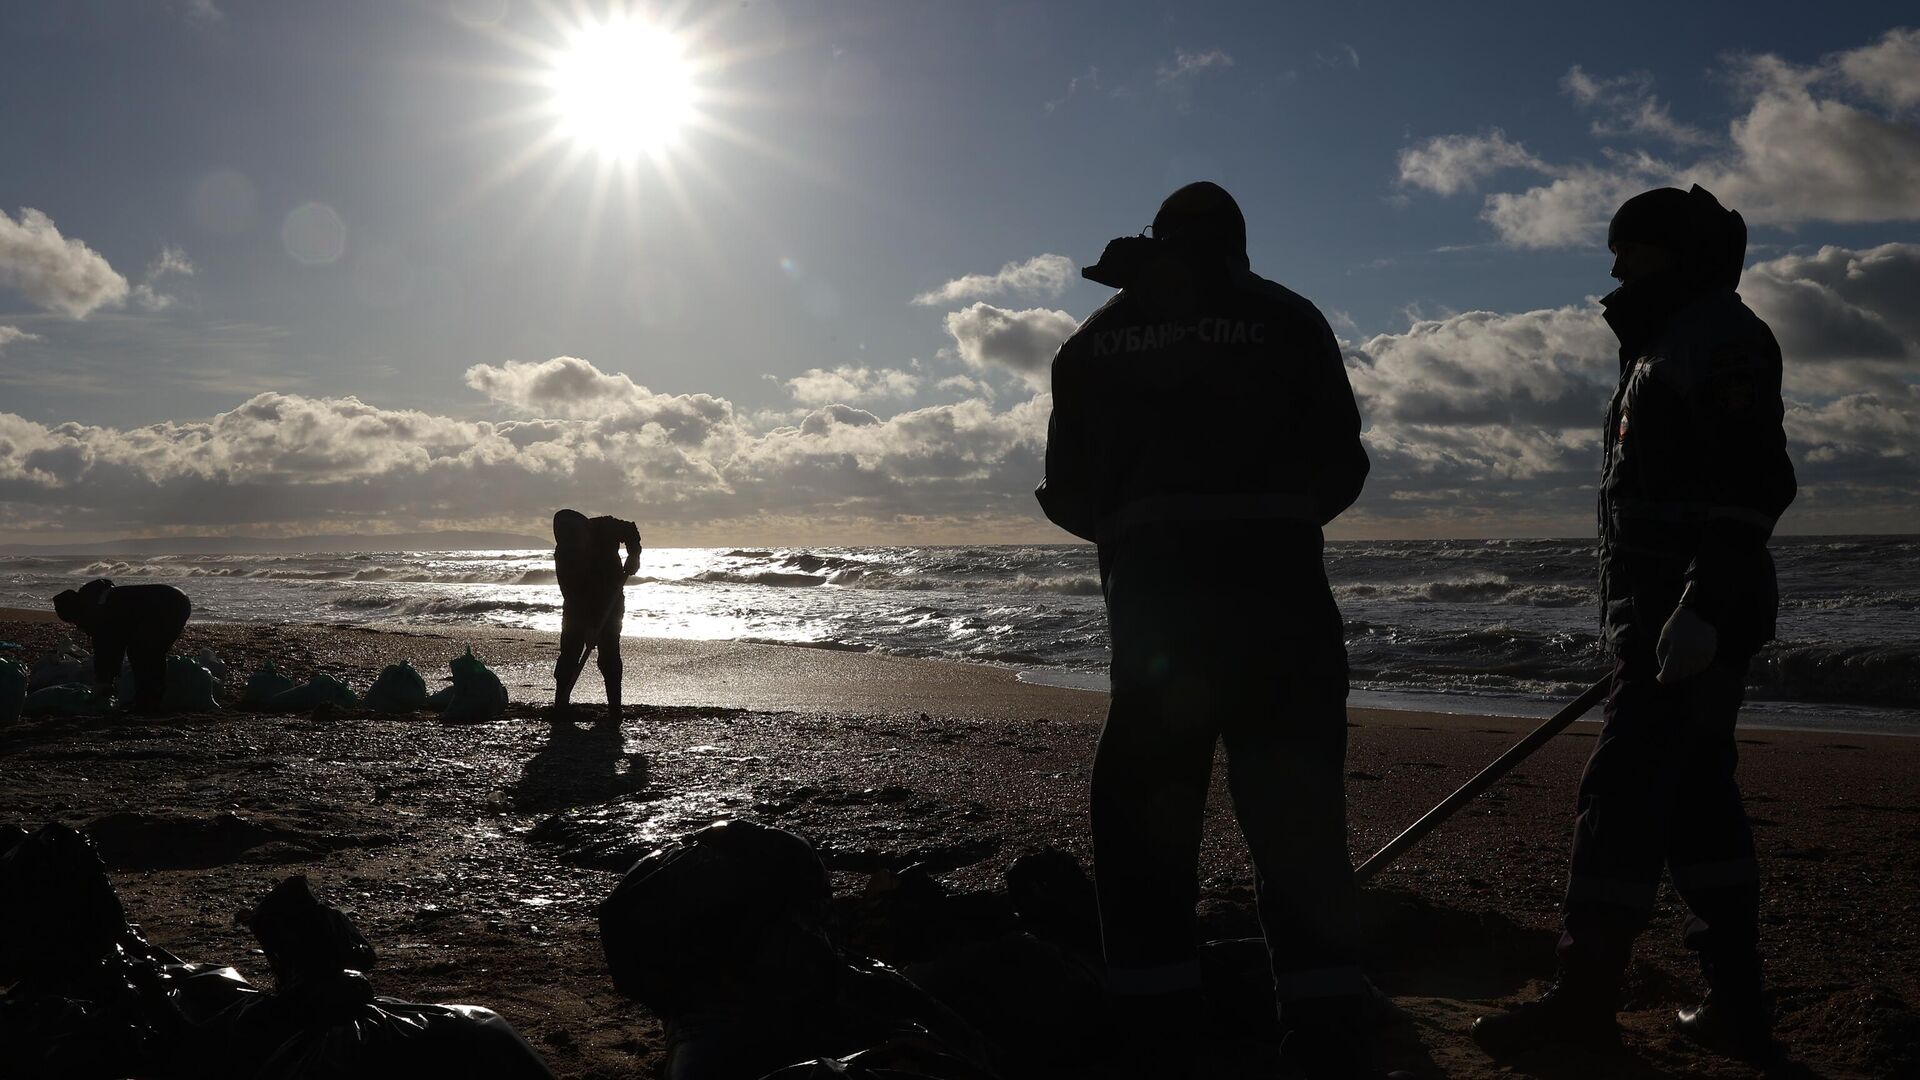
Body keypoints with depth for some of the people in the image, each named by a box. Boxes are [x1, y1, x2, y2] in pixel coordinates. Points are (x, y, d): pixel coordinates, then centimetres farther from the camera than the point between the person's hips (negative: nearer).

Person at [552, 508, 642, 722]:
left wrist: (633, 554, -17)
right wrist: (587, 627, -29)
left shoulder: (605, 528, -21)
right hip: (579, 608, 0)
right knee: (569, 653, -6)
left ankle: (614, 710, -6)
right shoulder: (563, 554, -22)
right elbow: (570, 594, -23)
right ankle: (560, 706, 0)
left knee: (609, 654, -8)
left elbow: (630, 531, 1)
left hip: (610, 601, 0)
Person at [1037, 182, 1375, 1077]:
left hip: (1150, 586, 2)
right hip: (1272, 585, -1)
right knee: (1293, 810, 2)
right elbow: (1341, 465, 4)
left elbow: (1069, 490, 7)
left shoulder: (1098, 338, 9)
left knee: (1144, 805, 11)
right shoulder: (1284, 320, 5)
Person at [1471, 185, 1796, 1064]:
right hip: (1663, 619, 11)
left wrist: (1702, 608, -27)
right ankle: (1736, 1002, 16)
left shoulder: (1720, 336, -9)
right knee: (1696, 798, 10)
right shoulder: (1665, 345, 23)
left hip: (1691, 620, -11)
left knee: (1623, 792, -10)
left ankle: (1584, 997, -3)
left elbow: (1755, 484, -20)